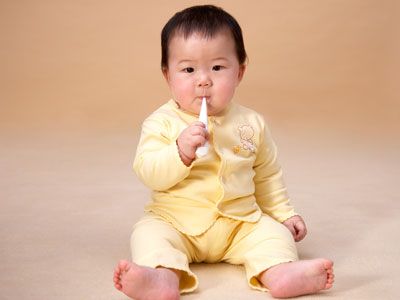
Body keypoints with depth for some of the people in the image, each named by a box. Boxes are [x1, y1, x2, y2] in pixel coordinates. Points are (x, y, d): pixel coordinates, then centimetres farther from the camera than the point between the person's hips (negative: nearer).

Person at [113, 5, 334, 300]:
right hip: (176, 220, -2)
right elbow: (149, 173, -15)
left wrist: (285, 213, 16)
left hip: (240, 222, 2)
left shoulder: (252, 123, 3)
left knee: (272, 231, -18)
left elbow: (267, 176, 16)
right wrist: (181, 151, -31)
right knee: (150, 231, -26)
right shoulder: (162, 122, -6)